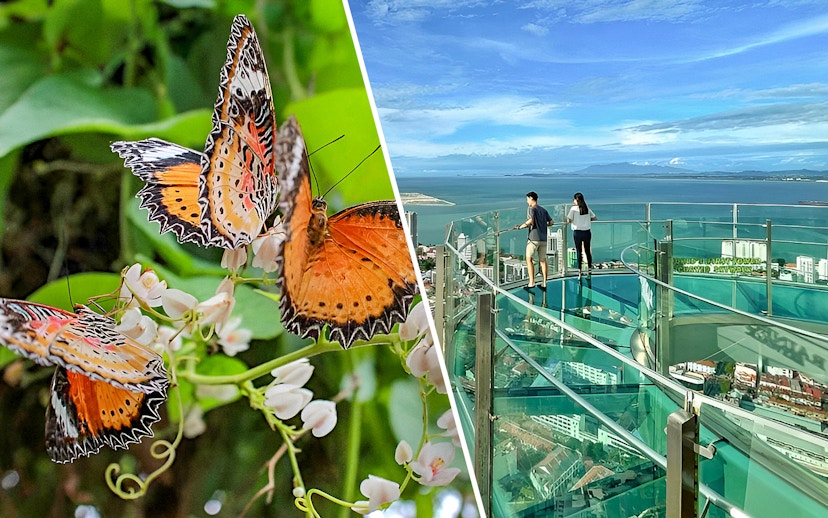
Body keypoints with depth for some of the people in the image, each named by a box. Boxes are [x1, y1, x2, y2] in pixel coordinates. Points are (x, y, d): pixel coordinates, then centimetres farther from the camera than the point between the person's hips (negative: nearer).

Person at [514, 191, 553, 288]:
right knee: (543, 260, 9)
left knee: (529, 259, 1)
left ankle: (531, 283, -5)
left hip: (534, 238, -6)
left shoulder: (531, 209, -5)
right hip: (543, 238, 6)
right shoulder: (543, 210, 15)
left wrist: (521, 226, -11)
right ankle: (544, 283, 10)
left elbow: (530, 220, -22)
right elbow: (551, 222, 15)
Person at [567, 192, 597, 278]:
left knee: (579, 252, 2)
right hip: (587, 232, 3)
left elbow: (569, 220, -14)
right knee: (588, 251, 12)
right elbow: (594, 218, 9)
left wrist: (568, 220, 8)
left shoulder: (574, 208, -7)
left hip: (577, 232, -3)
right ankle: (589, 268, 17)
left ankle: (579, 270, 2)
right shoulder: (587, 208, 6)